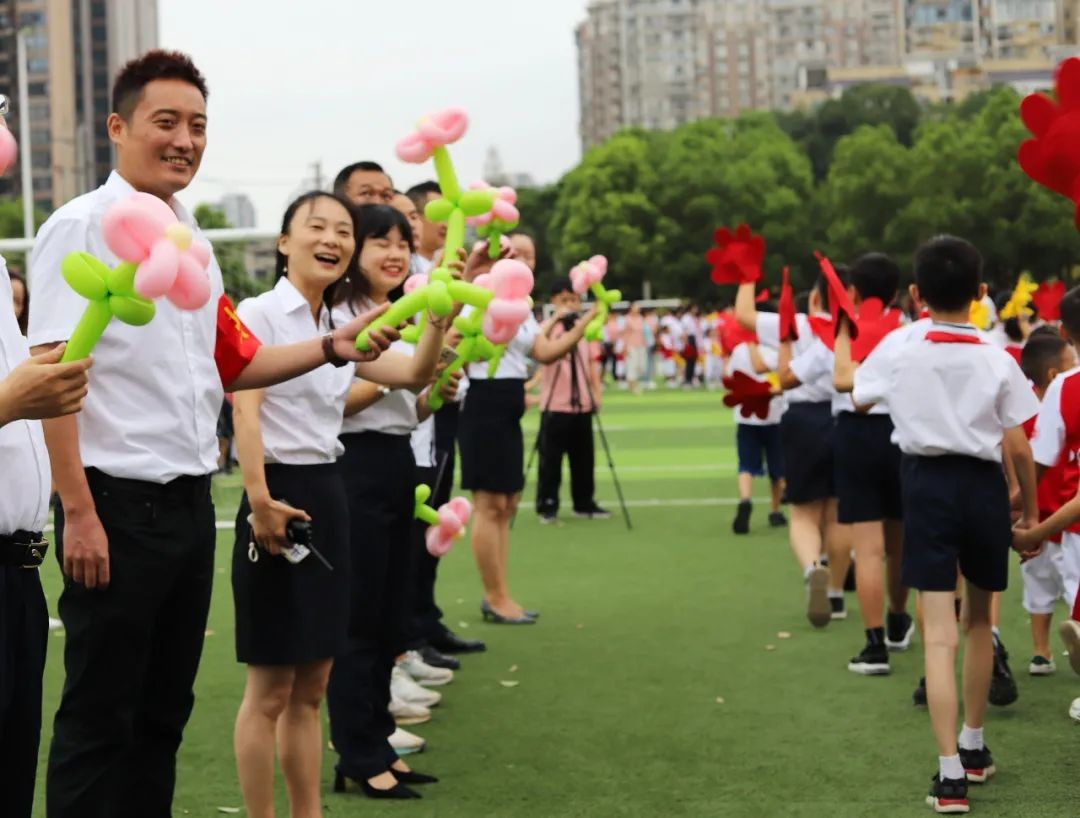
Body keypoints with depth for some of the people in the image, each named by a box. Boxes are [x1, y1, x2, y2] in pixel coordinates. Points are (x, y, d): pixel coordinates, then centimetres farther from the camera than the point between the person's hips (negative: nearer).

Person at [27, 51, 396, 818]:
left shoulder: (193, 241, 14)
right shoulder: (81, 228, -9)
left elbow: (233, 364, 18)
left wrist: (332, 347, 5)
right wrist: (78, 513, -20)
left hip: (189, 503, 7)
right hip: (117, 503, -7)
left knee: (163, 713, 14)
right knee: (98, 719, 1)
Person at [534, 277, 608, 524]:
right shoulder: (549, 327, -4)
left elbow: (592, 365, 13)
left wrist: (597, 395, 4)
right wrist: (556, 318, -33)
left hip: (582, 405, 4)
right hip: (555, 406, -4)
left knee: (583, 457, 9)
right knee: (550, 457, -2)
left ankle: (584, 504, 19)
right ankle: (547, 506, 7)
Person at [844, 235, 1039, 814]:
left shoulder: (899, 348, -4)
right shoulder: (997, 360, -5)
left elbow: (859, 398, 14)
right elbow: (1018, 447, -4)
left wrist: (843, 343, 32)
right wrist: (1031, 508, 11)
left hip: (928, 483, -1)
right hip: (984, 485, 1)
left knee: (940, 634, -5)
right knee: (978, 620, 20)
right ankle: (973, 747, 35)